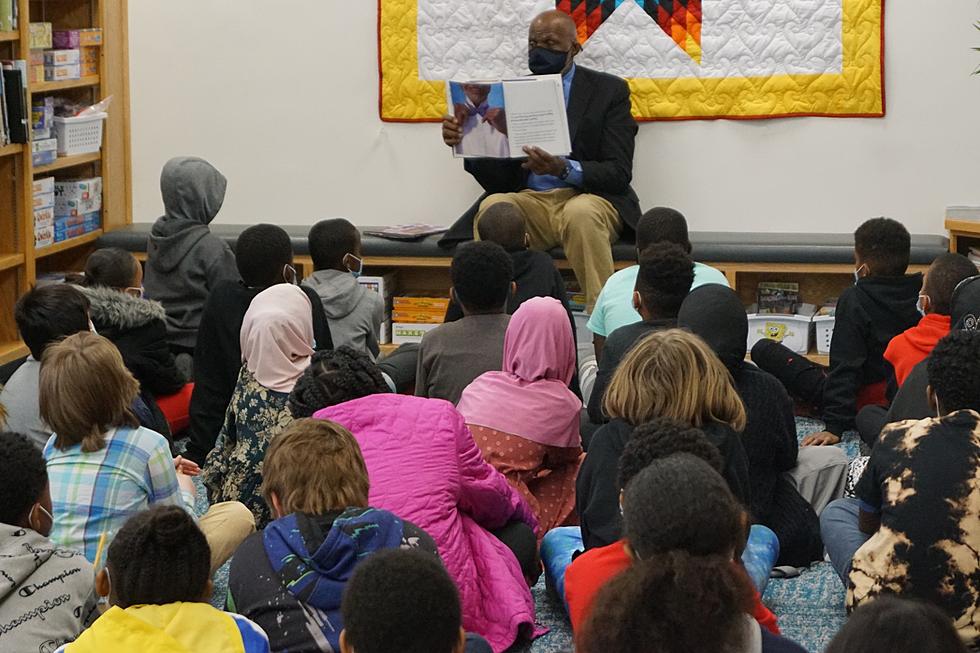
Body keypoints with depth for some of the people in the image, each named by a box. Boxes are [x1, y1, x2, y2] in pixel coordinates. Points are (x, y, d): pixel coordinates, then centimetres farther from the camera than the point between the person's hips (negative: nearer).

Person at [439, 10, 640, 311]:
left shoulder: (609, 90, 4)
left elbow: (619, 172, -5)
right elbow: (497, 179, 10)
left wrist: (564, 169, -25)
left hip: (589, 198, -3)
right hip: (530, 201, 3)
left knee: (580, 213, -38)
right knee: (492, 208, -30)